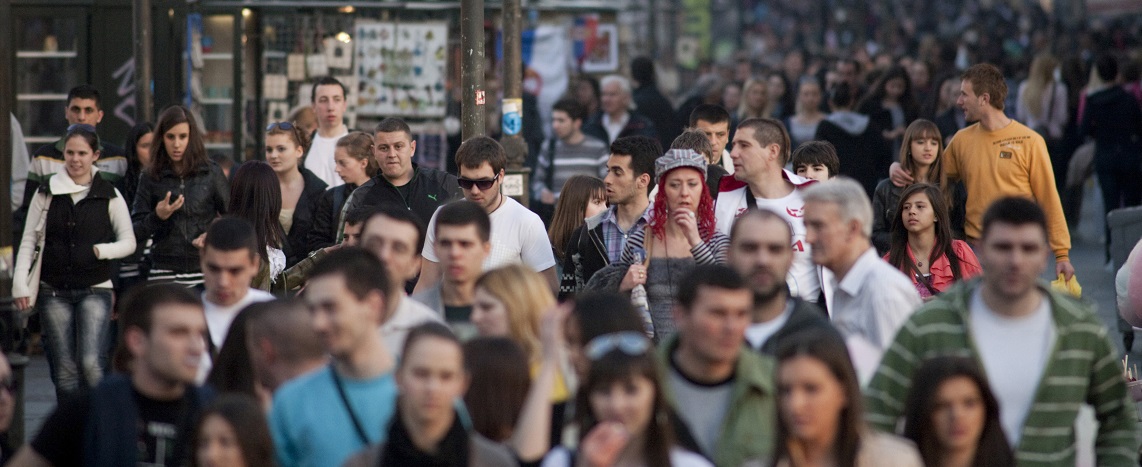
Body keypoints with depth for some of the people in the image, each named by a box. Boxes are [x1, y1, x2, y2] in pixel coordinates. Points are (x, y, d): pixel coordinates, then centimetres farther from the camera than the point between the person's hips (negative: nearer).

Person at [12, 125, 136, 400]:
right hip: (54, 292, 2)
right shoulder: (46, 193, 6)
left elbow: (129, 242, 6)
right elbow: (29, 240, 8)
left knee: (91, 362, -17)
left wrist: (102, 250, -14)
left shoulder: (109, 196, 3)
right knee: (64, 369, 1)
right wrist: (20, 284, -1)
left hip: (95, 289, -2)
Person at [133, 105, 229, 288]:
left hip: (204, 271, 0)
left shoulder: (211, 173, 5)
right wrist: (157, 217, -12)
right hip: (164, 272, 0)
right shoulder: (151, 179, 7)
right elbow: (136, 230, 6)